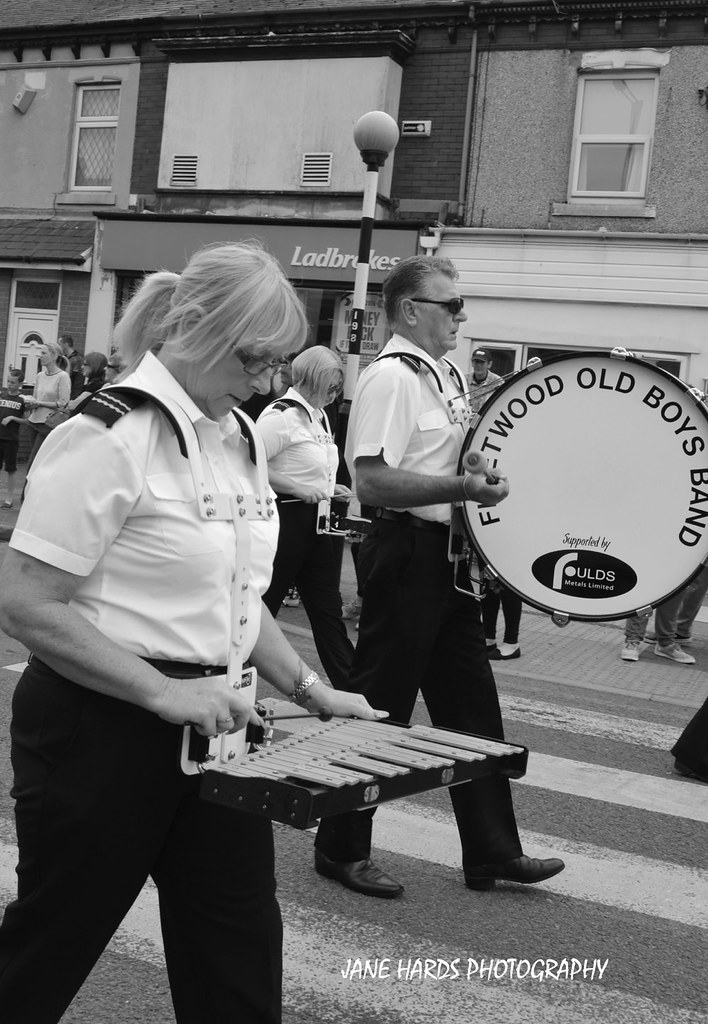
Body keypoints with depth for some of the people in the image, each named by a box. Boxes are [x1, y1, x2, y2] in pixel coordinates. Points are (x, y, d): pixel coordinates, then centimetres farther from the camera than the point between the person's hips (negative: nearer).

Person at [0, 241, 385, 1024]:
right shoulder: (107, 439, -17)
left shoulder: (242, 439, 9)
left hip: (208, 719, 7)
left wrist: (306, 687, 9)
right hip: (99, 727, -7)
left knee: (240, 944, 13)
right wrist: (165, 693, -22)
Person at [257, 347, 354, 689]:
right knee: (263, 604, 2)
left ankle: (349, 685, 12)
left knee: (328, 608, 9)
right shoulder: (280, 414, -15)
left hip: (316, 521, 9)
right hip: (286, 518, -9)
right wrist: (298, 489, -22)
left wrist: (328, 487, 12)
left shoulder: (318, 416, 14)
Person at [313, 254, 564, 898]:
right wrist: (464, 489, -28)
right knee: (380, 707, 1)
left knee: (472, 702, 13)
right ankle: (342, 850, 17)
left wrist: (489, 476, 11)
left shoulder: (448, 375, 14)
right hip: (407, 553, -9)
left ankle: (492, 852, 24)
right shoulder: (390, 378, -15)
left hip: (450, 555, 9)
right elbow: (372, 482, -25)